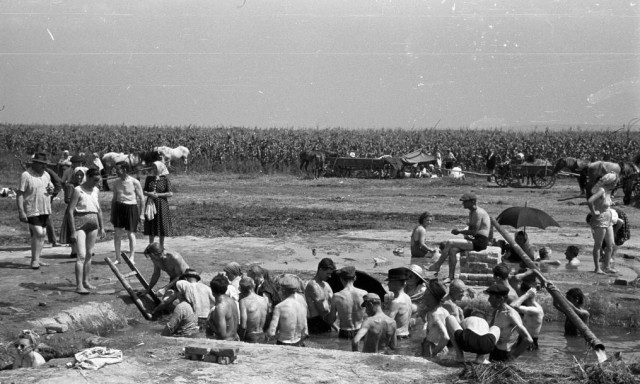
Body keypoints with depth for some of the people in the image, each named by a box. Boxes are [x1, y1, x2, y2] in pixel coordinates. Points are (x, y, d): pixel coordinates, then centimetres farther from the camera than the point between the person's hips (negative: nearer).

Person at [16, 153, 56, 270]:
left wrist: (51, 189, 0)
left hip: (45, 210, 7)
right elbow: (19, 194, -12)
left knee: (41, 235, 9)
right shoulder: (26, 175, -11)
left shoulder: (46, 175, 11)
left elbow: (50, 187, 26)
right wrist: (21, 212, -19)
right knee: (38, 233, -16)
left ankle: (36, 259, 18)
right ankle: (34, 260, -9)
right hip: (32, 210, -7)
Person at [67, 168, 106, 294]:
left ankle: (86, 281, 22)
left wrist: (102, 227, 18)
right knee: (81, 255, -13)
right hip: (80, 223, -7)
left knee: (89, 254, 12)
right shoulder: (78, 190, -10)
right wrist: (73, 231, -16)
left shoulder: (95, 190, 10)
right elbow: (70, 211, -12)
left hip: (93, 223, 7)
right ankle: (79, 285, -15)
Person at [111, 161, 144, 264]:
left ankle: (131, 258, 9)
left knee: (131, 234, 0)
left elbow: (141, 198, 0)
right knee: (117, 233, -2)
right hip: (118, 207, 4)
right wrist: (112, 214, 15)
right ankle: (117, 258, 8)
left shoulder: (134, 182, -7)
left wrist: (141, 213, -1)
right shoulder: (116, 182, 6)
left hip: (131, 207, -4)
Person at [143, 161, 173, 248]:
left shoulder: (165, 179, -6)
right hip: (151, 204, 3)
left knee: (162, 227, 3)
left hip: (161, 205, -3)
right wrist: (149, 193, -14)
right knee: (151, 226, 5)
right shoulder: (149, 178, 4)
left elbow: (171, 194, -9)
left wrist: (158, 195, -17)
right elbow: (144, 191, 8)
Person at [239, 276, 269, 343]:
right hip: (262, 337, 6)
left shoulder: (244, 301, -13)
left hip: (250, 338, -6)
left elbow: (243, 325, -16)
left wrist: (240, 339, -7)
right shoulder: (264, 300, 6)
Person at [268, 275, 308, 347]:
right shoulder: (303, 305, -1)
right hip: (298, 345, 4)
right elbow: (305, 333, 4)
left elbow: (271, 333, -15)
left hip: (283, 345, -4)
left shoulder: (279, 307, -14)